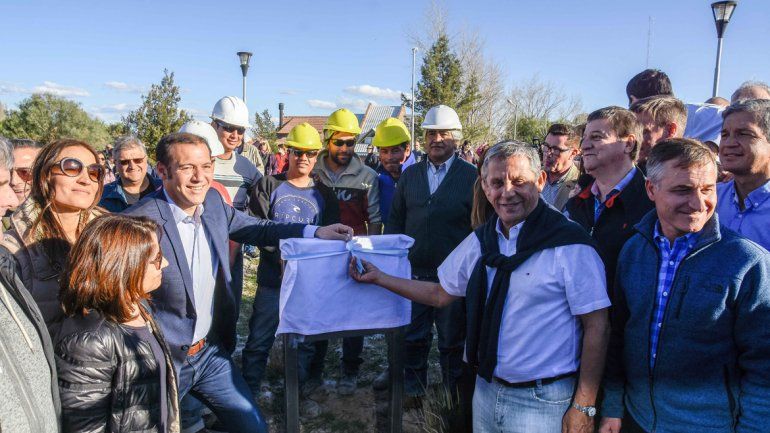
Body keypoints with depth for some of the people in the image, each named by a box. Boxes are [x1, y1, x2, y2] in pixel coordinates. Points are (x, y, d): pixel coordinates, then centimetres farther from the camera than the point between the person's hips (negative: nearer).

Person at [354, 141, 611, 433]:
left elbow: (596, 326, -13)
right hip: (486, 393, 6)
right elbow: (441, 294, 12)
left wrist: (583, 409, -13)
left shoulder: (570, 245, -15)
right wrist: (379, 278, 10)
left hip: (542, 404, -5)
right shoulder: (480, 241, 4)